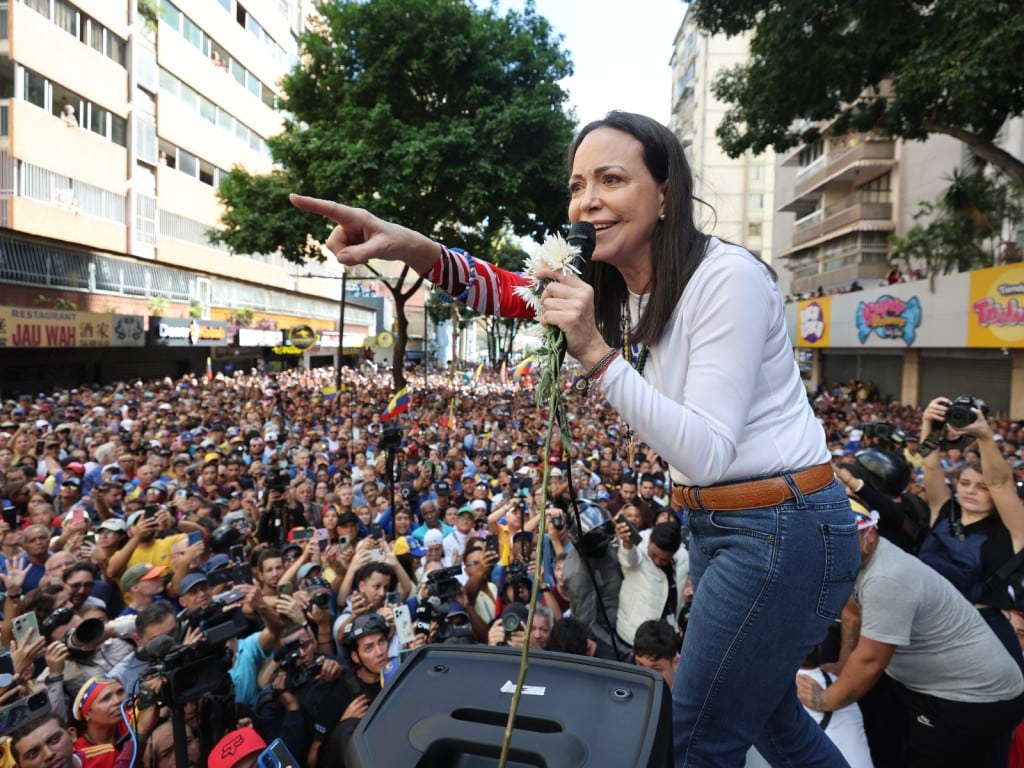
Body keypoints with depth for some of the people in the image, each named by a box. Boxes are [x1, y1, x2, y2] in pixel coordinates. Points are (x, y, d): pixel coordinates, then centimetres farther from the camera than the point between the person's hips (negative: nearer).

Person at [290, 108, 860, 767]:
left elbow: (706, 454, -26)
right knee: (769, 715, 26)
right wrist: (415, 248, -21)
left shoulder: (727, 278, -22)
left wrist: (596, 353, -33)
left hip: (783, 530, -8)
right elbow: (507, 292, -3)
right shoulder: (619, 287, 4)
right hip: (713, 521, 8)